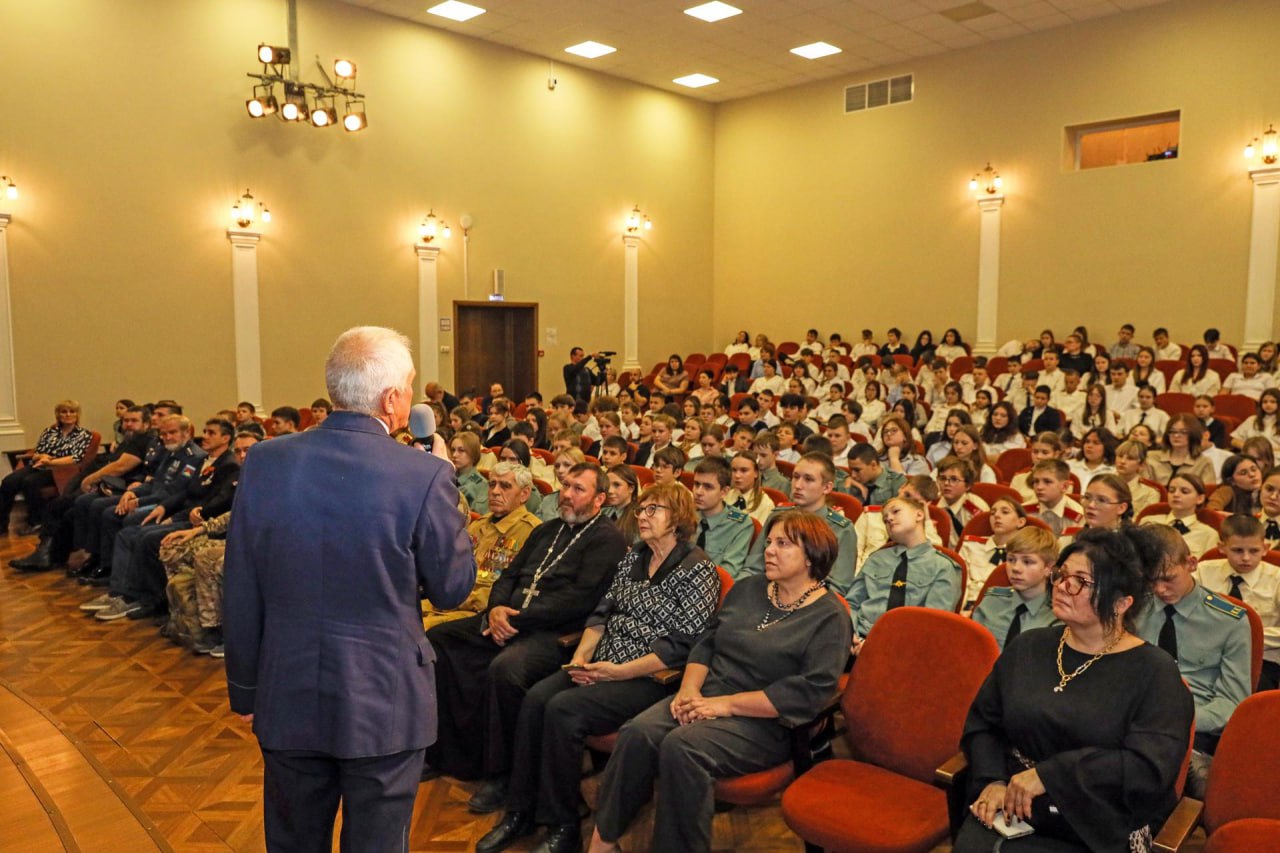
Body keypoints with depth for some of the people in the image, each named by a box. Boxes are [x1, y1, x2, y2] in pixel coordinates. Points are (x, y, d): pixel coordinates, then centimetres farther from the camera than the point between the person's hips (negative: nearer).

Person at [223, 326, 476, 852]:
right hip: (385, 701, -3)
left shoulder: (264, 463, -7)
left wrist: (244, 688, 13)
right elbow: (453, 587, -6)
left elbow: (241, 596, -1)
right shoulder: (425, 476, -19)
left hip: (287, 699, 4)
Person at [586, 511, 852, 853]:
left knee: (681, 745, -32)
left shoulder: (829, 617, -5)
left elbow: (810, 692, -15)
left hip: (764, 723, -5)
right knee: (638, 732, -23)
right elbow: (706, 642, 17)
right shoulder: (747, 588, 15)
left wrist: (726, 704, -17)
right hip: (707, 698, 6)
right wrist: (689, 689, -4)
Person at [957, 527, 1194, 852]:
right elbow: (981, 722, 14)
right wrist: (993, 780, -4)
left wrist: (1051, 774, -18)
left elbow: (1151, 768, -15)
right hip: (1012, 811, 4)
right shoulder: (1028, 646, 10)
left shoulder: (1155, 672, -3)